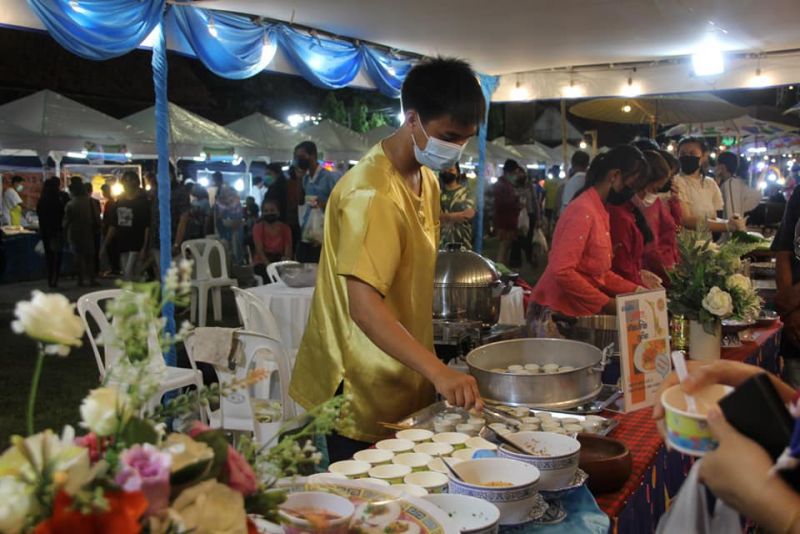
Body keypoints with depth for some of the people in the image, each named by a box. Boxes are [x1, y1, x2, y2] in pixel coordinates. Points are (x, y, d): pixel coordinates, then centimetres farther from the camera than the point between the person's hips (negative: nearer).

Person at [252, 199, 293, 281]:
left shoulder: (285, 227, 7)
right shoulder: (258, 227, 1)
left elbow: (288, 248, -2)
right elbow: (259, 249, -10)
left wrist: (286, 261, -26)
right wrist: (269, 265, -27)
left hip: (280, 261, 2)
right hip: (262, 262, -2)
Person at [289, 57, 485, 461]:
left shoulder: (427, 180, 9)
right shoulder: (373, 194, -23)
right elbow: (364, 306, -32)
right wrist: (438, 371, -40)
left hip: (405, 383, 9)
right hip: (362, 396, -9)